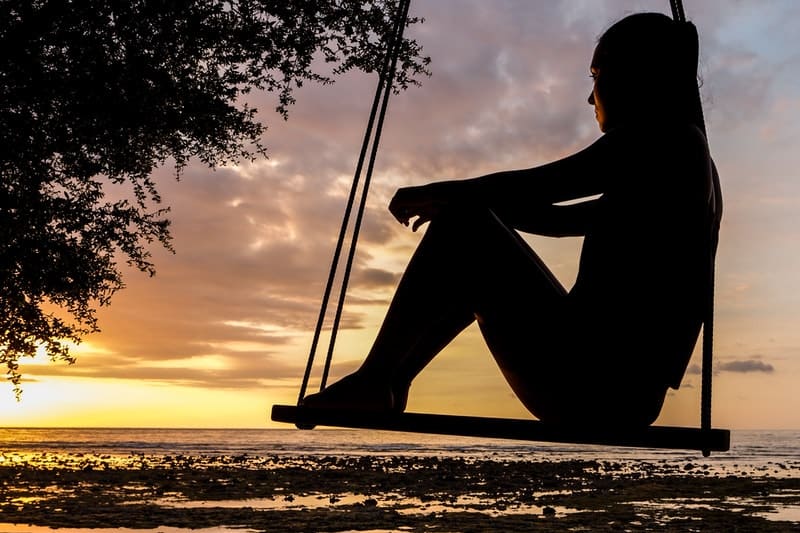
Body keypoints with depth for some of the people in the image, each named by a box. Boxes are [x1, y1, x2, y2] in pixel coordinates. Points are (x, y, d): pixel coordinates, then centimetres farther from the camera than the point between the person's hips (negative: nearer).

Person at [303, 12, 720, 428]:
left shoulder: (662, 136, -6)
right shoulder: (684, 153, 22)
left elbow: (532, 187, -11)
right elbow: (558, 219, 26)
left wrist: (429, 193, 4)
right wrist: (457, 200, 23)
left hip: (591, 385, -10)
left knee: (460, 225, -8)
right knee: (477, 272, 22)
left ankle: (370, 382, -2)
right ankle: (387, 386, 23)